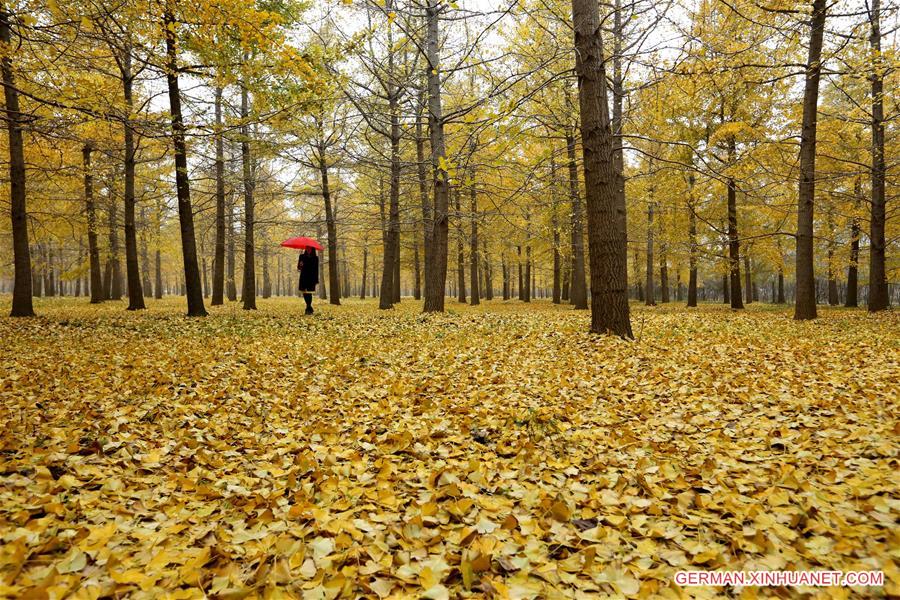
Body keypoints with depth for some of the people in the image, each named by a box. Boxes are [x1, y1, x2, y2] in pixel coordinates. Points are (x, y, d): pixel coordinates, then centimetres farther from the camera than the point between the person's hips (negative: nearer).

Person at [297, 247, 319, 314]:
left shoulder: (315, 258, 3)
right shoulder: (302, 257, 7)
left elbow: (316, 270, 3)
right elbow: (298, 268, 5)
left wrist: (316, 281, -2)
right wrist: (300, 265, -19)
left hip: (311, 278, -2)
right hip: (303, 278, 2)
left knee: (309, 293, -10)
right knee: (304, 293, 5)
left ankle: (308, 309, -6)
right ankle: (309, 308, 22)